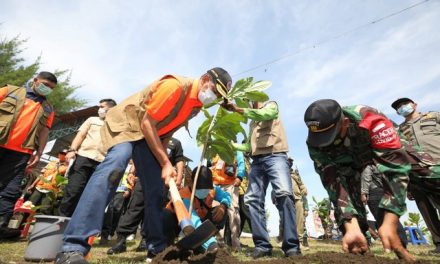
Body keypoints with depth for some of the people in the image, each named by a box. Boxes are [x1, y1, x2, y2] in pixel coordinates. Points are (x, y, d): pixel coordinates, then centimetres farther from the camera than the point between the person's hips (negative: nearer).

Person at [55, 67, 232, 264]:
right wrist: (165, 163, -22)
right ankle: (73, 248, -33)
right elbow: (147, 123, -25)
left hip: (150, 134, 8)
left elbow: (167, 129, 9)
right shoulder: (175, 85, -24)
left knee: (155, 190, 1)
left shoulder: (196, 106, 3)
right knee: (116, 163, -36)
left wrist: (165, 163, -2)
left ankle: (158, 248, 12)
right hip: (124, 122, -7)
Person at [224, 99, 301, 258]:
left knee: (284, 194, -23)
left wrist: (237, 109, -12)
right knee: (252, 199, -6)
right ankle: (262, 245, -2)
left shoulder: (271, 105, 14)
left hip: (275, 157, -6)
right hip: (257, 161, 6)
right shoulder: (253, 122, 31)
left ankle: (291, 246, -17)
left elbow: (263, 114, -11)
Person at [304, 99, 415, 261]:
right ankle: (360, 249, -2)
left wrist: (389, 223, -49)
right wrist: (351, 227, -45)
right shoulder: (314, 144, -33)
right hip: (346, 164, 2)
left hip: (378, 153, -1)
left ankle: (398, 246, -5)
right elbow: (333, 183, -34)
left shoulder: (369, 119, -42)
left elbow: (396, 166, -43)